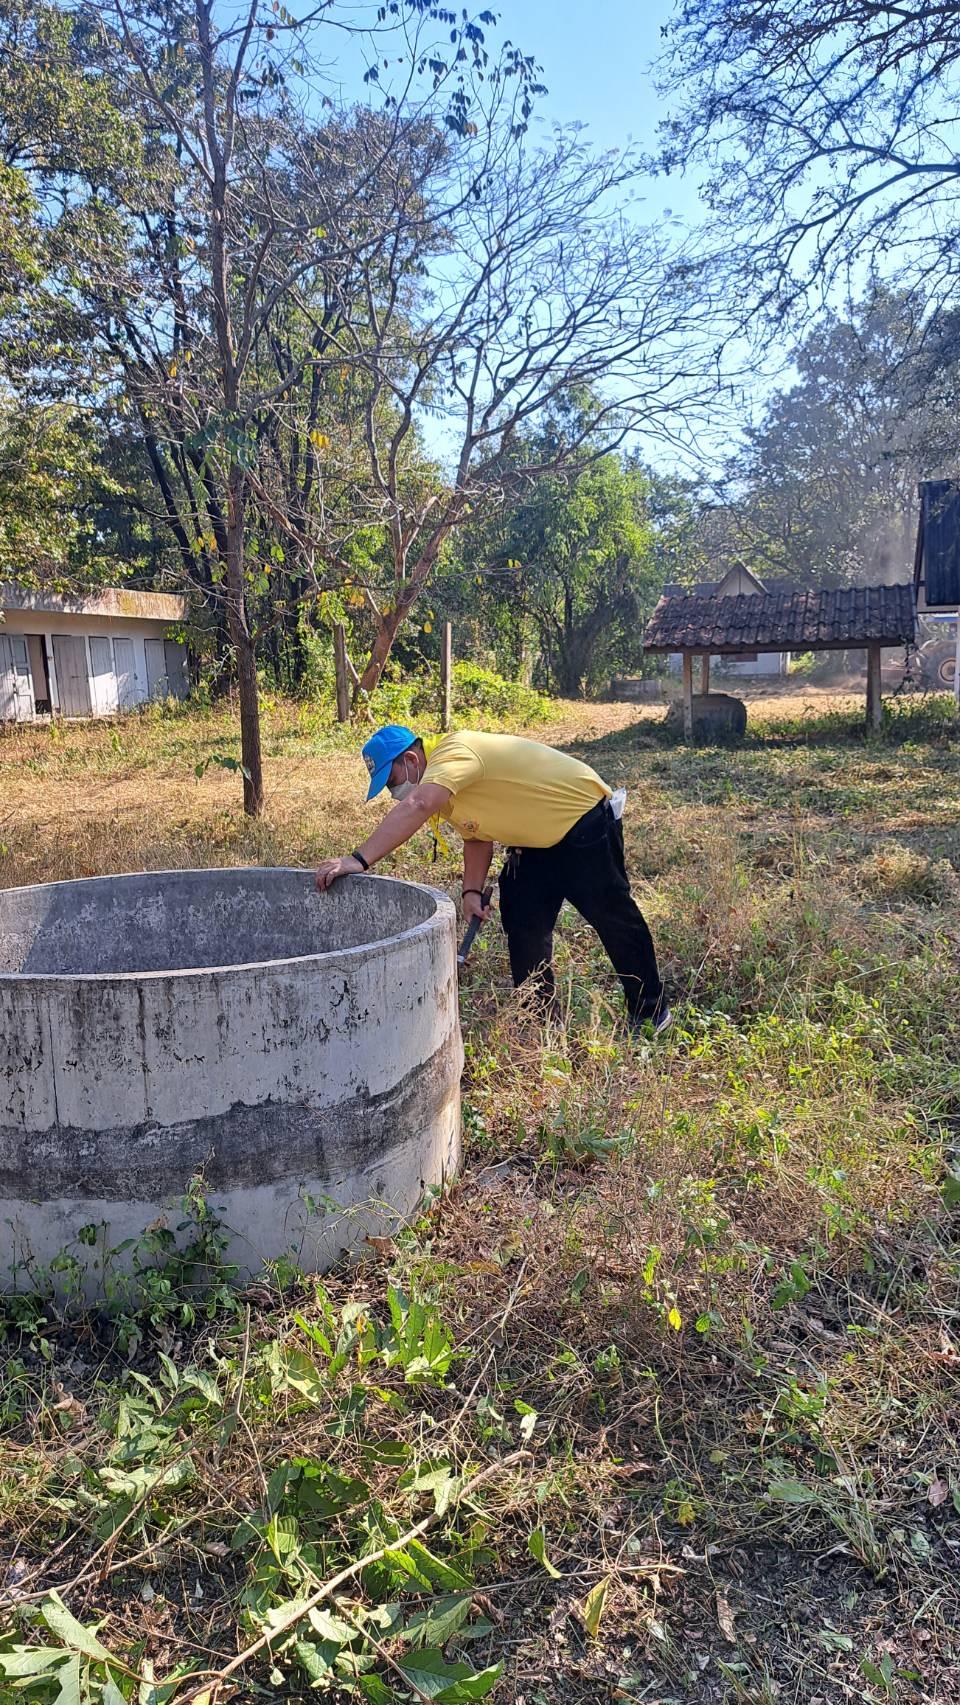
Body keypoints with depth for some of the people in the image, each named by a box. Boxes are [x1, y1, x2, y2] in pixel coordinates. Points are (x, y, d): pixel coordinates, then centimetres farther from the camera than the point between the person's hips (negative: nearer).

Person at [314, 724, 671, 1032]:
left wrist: (358, 860, -53)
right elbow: (477, 835, 6)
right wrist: (472, 890, -8)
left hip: (584, 819, -10)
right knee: (523, 922, 7)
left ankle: (650, 1011, 18)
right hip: (540, 838, 10)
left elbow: (415, 808, -46)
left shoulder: (452, 754, -30)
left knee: (613, 916, 2)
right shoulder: (439, 783, 3)